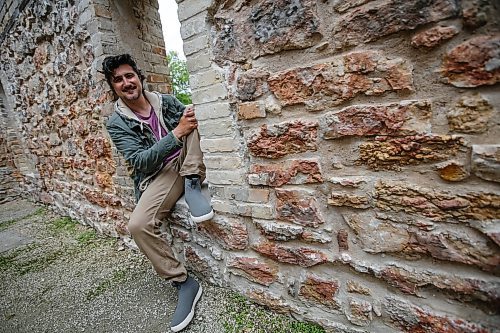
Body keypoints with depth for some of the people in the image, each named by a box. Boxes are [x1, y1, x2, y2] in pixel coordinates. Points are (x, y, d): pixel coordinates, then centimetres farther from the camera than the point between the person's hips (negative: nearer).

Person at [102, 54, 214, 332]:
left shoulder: (166, 100, 9)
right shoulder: (117, 124, -2)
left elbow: (191, 122, 14)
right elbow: (140, 162, -16)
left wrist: (189, 119, -12)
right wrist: (176, 133, -27)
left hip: (185, 165, 3)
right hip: (158, 176, -2)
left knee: (189, 113, -13)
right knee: (138, 225, -28)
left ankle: (192, 185, -23)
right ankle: (184, 282, -10)